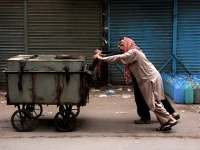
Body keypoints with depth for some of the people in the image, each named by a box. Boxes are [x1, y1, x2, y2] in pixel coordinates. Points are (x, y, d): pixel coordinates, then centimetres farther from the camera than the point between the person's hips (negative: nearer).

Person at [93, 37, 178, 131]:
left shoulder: (133, 52, -13)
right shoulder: (131, 53, 20)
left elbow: (119, 58, -21)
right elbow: (121, 59, 15)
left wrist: (102, 58, -19)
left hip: (151, 78, -10)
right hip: (148, 79, 10)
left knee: (154, 103, -10)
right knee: (154, 102, 9)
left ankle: (170, 120, -7)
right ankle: (165, 123, 10)